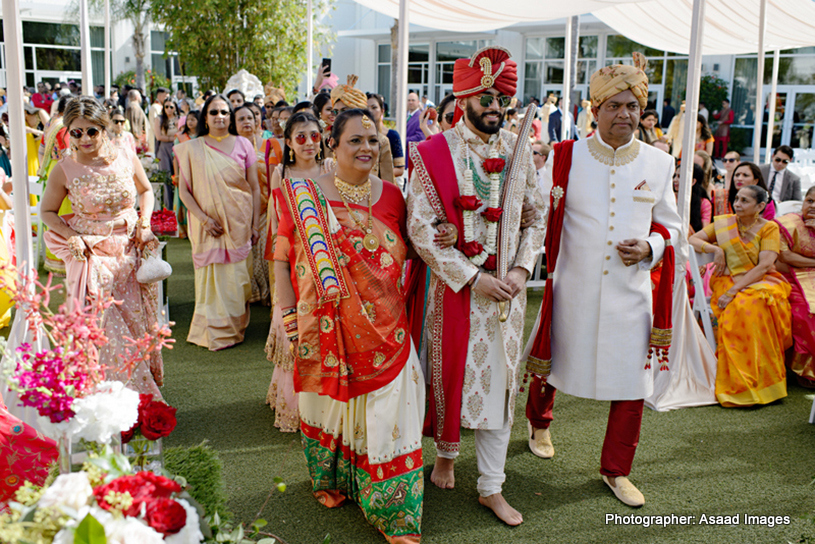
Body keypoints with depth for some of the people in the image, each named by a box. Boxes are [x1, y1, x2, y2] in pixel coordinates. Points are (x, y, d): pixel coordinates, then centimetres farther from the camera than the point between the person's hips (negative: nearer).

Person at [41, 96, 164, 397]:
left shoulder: (125, 158, -4)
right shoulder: (64, 169, -9)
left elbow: (146, 191, 14)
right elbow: (47, 211, 4)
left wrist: (144, 221, -1)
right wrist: (71, 237, -11)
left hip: (131, 248, 2)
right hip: (92, 253, -2)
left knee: (138, 319, 10)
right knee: (104, 326, -4)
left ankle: (144, 385, 28)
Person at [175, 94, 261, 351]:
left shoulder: (242, 144, 4)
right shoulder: (192, 148, 1)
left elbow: (255, 188, 5)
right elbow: (184, 189, -1)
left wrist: (255, 224, 0)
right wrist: (204, 218, -12)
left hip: (239, 223, 1)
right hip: (207, 225, -1)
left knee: (238, 277, 4)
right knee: (210, 276, 2)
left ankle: (234, 327, 20)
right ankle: (214, 332, 15)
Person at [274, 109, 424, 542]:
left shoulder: (390, 196, 4)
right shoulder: (304, 196, -4)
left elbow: (404, 251, 16)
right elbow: (284, 257, -1)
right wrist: (288, 313, -6)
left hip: (384, 330, 2)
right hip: (328, 328, -1)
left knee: (385, 409, 3)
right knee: (331, 402, 15)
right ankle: (332, 480, 42)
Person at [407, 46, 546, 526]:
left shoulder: (519, 149, 3)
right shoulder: (433, 154, -9)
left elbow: (537, 217, 8)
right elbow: (420, 229, -13)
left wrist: (522, 270, -6)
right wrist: (473, 277, -16)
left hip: (507, 289, 3)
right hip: (453, 287, -3)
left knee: (499, 384, 8)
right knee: (451, 374, 11)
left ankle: (492, 487, 21)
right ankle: (447, 454, 39)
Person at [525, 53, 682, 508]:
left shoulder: (659, 164, 2)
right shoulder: (565, 158, -4)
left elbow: (671, 226, 10)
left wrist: (649, 247, -10)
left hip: (631, 293, 2)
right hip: (572, 289, -1)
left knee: (631, 384, 5)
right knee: (549, 365, 16)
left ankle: (617, 469, 27)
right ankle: (539, 422, 50)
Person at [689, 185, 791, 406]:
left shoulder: (769, 228, 3)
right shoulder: (723, 223, 12)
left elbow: (764, 265, -10)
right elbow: (692, 240, 8)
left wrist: (735, 290, -21)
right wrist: (715, 249, -10)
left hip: (762, 283, -2)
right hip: (728, 280, 2)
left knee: (754, 305, -35)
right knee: (739, 308, -32)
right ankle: (739, 382, -27)